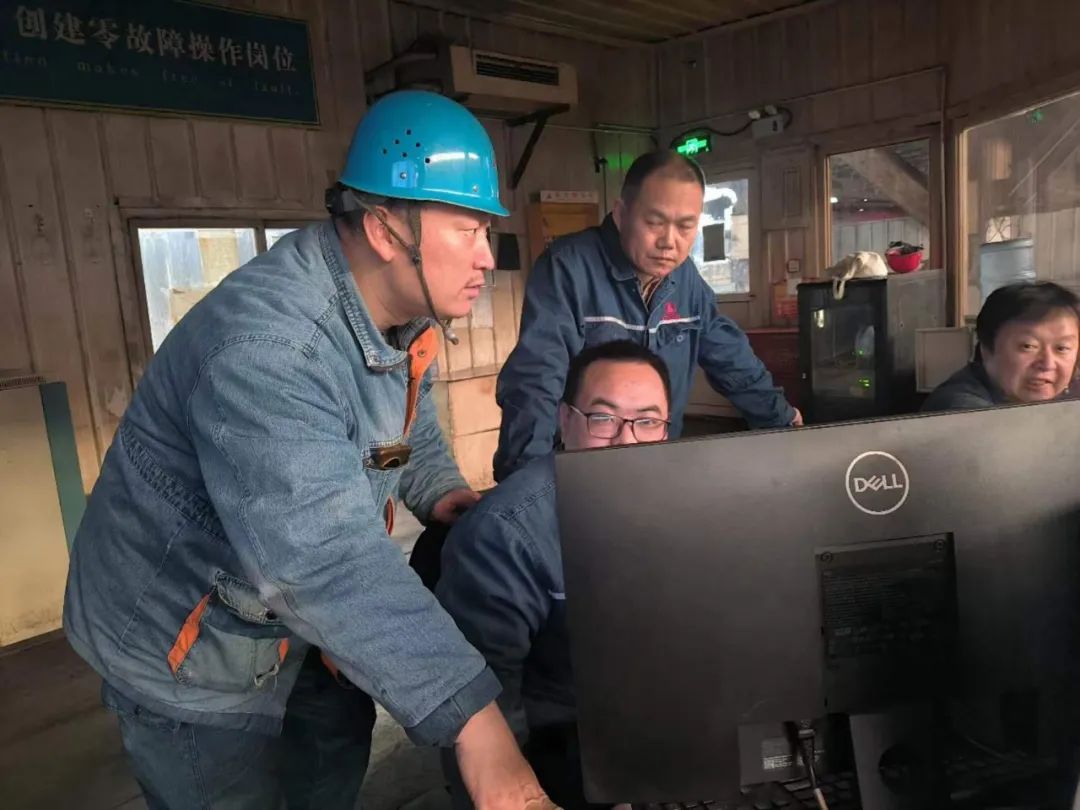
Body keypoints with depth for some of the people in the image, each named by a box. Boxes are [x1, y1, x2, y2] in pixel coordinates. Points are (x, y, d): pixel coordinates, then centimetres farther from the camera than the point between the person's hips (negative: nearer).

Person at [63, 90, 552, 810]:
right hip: (188, 646, -7)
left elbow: (408, 428, 10)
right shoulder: (264, 343, -37)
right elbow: (322, 558, -47)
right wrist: (474, 721, -49)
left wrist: (441, 490, -11)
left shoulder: (403, 310, -7)